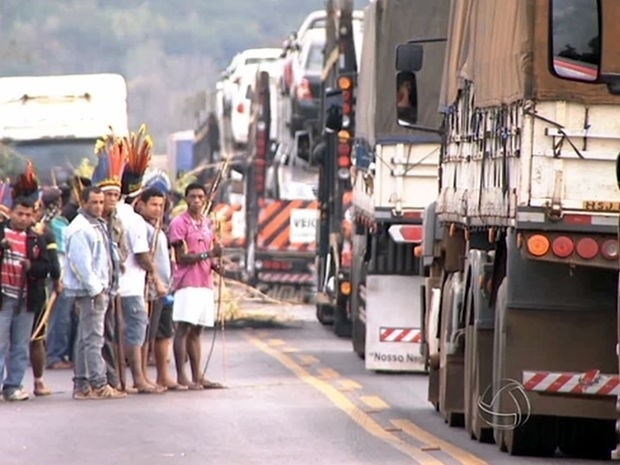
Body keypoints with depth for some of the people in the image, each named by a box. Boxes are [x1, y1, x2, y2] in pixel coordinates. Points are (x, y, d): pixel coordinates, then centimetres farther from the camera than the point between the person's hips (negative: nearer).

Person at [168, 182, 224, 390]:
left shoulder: (206, 223, 17)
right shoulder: (179, 223, -6)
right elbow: (182, 257, -12)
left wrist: (215, 263, 3)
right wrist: (207, 254, -22)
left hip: (205, 282, 7)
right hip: (187, 282, -7)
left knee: (196, 331, 9)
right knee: (183, 328, -9)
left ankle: (197, 377, 9)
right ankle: (181, 376, -10)